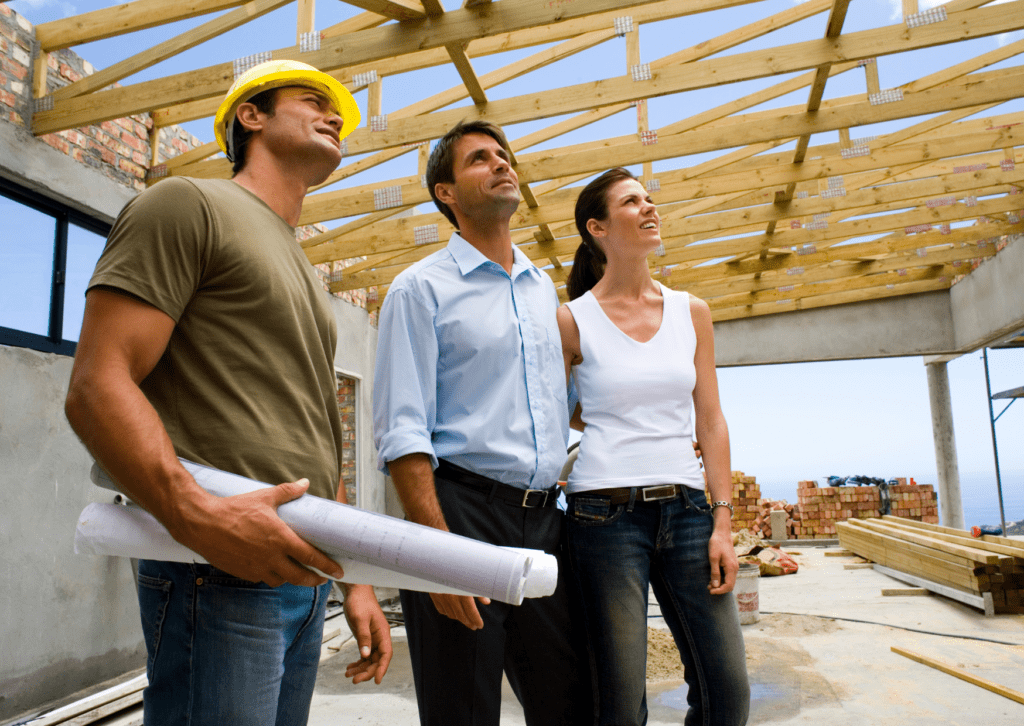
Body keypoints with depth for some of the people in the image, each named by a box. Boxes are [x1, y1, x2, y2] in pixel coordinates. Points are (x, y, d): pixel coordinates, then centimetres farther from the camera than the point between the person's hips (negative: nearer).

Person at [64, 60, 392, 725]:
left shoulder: (306, 276, 23)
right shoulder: (188, 204, -1)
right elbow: (96, 386, -12)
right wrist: (197, 513, -27)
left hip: (306, 575, 8)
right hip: (221, 576, -8)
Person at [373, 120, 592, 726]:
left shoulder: (545, 290, 17)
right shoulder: (421, 288, -2)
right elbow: (402, 431, -11)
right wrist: (440, 551, -19)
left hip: (545, 519, 6)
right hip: (463, 511, -5)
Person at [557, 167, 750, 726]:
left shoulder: (692, 312, 9)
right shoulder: (572, 320, -2)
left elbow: (710, 422, 7)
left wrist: (722, 522, 2)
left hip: (685, 510, 4)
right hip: (605, 513, -4)